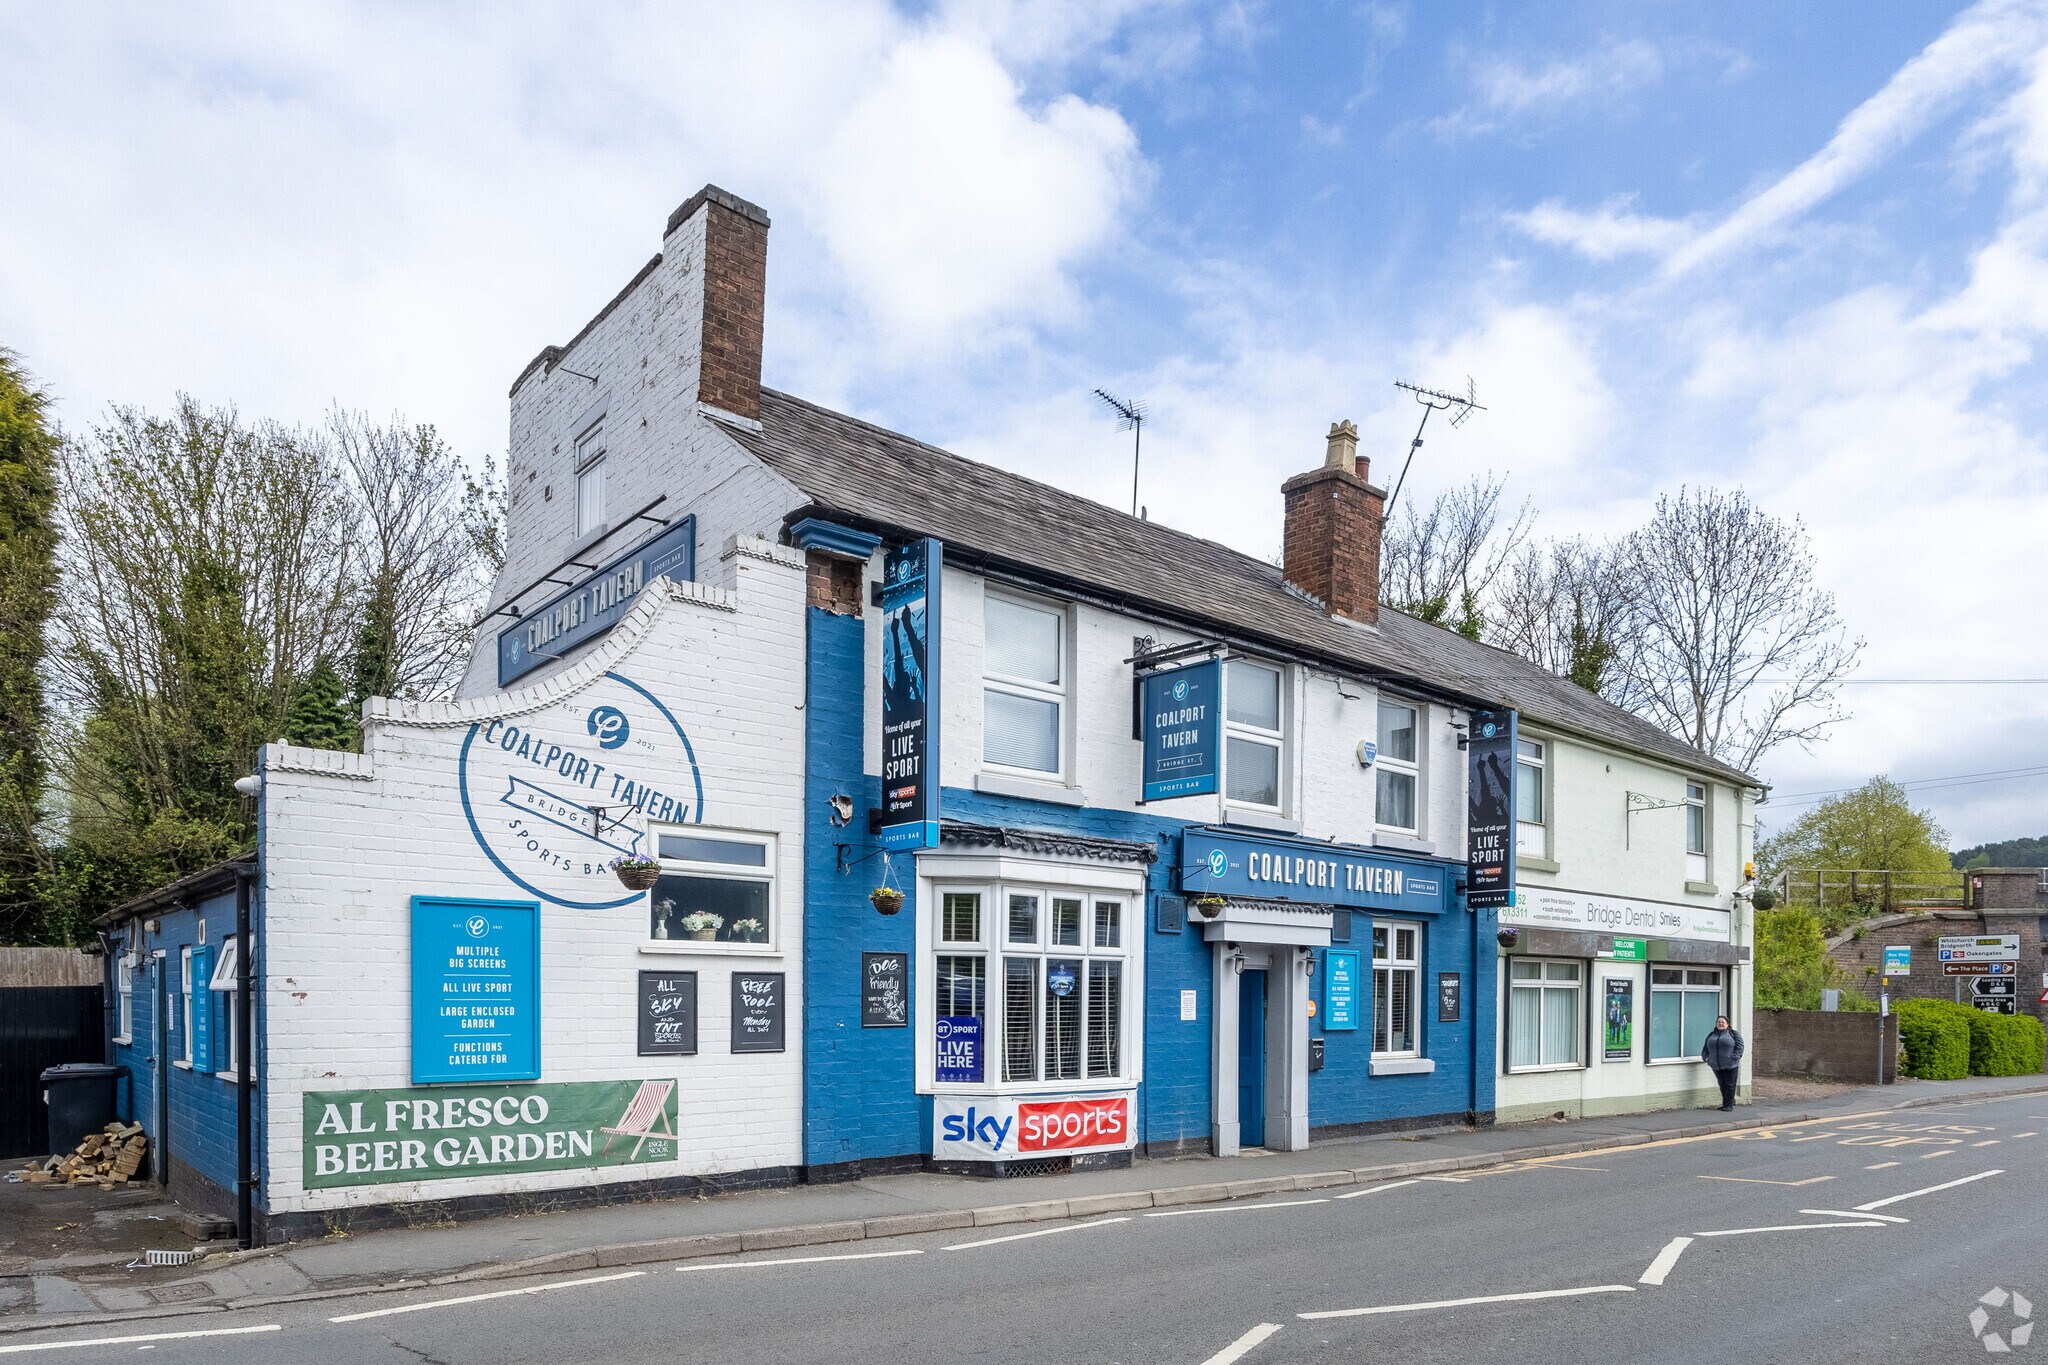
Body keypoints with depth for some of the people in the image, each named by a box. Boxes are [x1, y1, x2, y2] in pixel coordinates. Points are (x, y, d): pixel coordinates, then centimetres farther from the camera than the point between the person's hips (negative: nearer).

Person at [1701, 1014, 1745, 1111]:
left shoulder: (1733, 1034, 3)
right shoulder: (1711, 1035, 16)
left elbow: (1739, 1047, -5)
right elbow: (1705, 1049, 21)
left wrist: (1734, 1058, -16)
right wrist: (1706, 1057, 4)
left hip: (1730, 1066, -4)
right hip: (1716, 1066, 4)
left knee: (1729, 1085, -2)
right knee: (1722, 1085, 9)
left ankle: (1729, 1104, 6)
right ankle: (1725, 1103, 21)